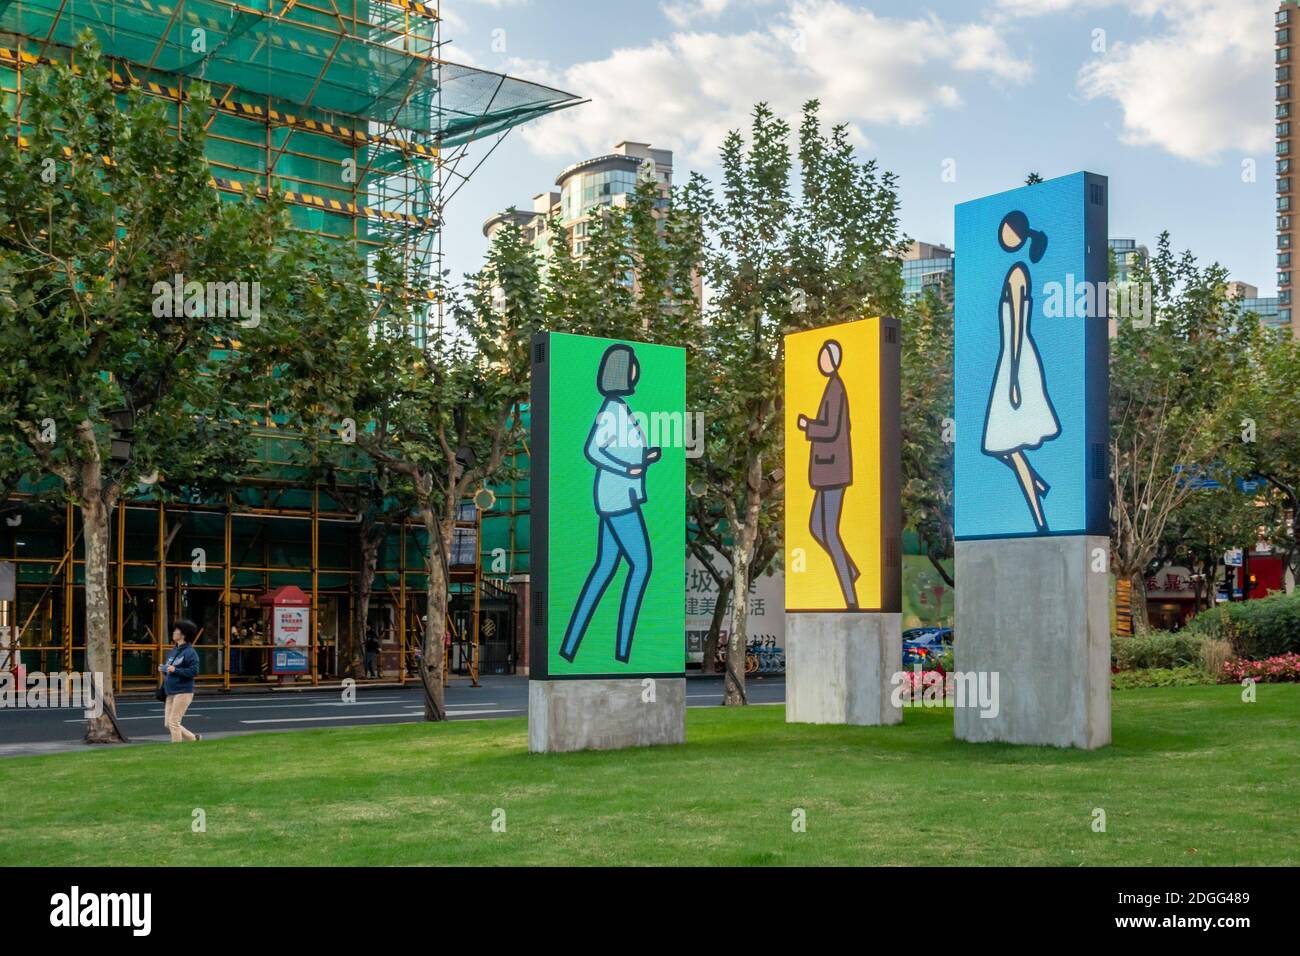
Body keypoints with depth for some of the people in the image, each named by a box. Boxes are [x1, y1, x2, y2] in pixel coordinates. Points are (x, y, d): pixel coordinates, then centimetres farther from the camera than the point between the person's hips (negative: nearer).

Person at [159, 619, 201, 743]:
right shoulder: (172, 651, 15)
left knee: (173, 722, -10)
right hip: (171, 693, 8)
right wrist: (163, 669, 3)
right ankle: (194, 738, 23)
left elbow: (194, 671, -18)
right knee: (169, 724, 8)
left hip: (183, 692, -8)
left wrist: (175, 670, -21)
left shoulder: (190, 652, -10)